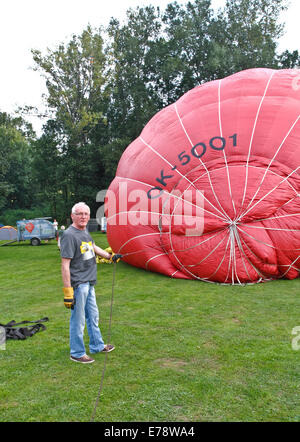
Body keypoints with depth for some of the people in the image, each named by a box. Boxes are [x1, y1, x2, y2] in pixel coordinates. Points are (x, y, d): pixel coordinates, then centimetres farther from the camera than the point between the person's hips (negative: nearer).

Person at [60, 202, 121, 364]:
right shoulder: (69, 235, -17)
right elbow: (65, 265, -20)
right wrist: (67, 291, -23)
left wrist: (110, 256, 30)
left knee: (93, 316, 21)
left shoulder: (85, 231, 9)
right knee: (78, 320, 3)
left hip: (89, 283, 9)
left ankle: (97, 346, 38)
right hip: (78, 285, -9)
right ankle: (76, 353, 21)